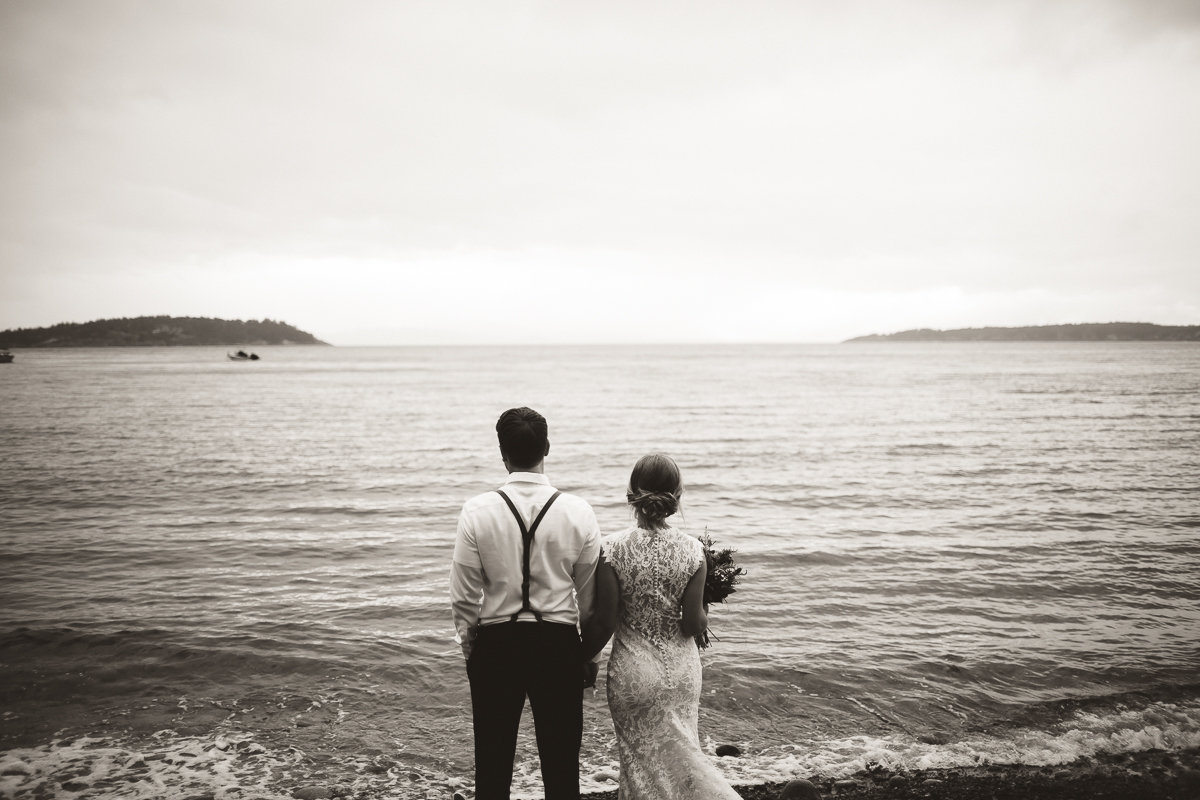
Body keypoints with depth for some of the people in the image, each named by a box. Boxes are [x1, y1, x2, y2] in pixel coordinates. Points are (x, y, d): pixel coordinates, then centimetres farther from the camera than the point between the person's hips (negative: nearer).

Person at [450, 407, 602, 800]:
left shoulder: (477, 511, -10)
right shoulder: (578, 512, -8)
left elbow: (463, 596, -6)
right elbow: (590, 597, -2)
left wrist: (469, 647, 11)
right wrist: (590, 655, 11)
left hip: (496, 643, 0)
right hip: (559, 644, 1)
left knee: (492, 765, 14)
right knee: (561, 766, 13)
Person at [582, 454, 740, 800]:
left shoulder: (615, 549, -15)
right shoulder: (692, 549, -11)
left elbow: (603, 622, -12)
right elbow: (693, 623, -11)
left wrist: (583, 658, 4)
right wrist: (705, 618, 12)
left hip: (633, 669, -2)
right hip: (681, 668, 2)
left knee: (641, 757, 15)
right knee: (677, 751, 20)